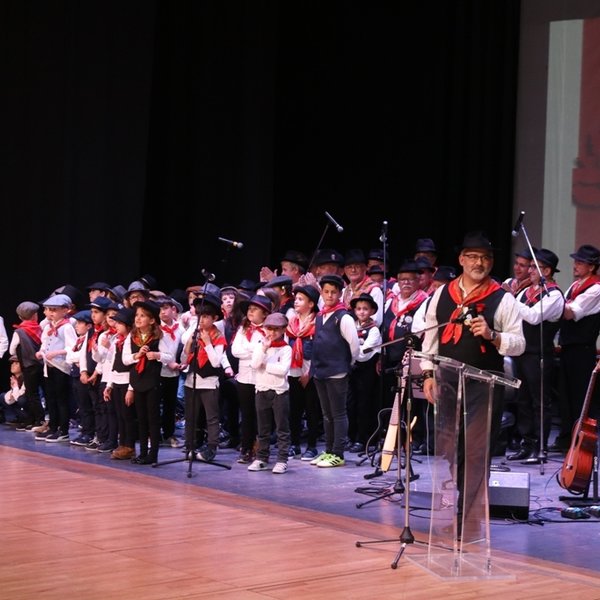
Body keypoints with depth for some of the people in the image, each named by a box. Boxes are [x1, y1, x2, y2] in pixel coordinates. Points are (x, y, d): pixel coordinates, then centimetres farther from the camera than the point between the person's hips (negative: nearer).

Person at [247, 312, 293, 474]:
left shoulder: (286, 349, -3)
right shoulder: (260, 346, 6)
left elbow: (283, 369, -17)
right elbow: (254, 364, -9)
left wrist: (265, 365, -12)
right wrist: (264, 348, -17)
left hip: (280, 391, -3)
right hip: (262, 390, 4)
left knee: (282, 428, -1)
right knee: (263, 428, 11)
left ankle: (282, 460, 1)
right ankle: (261, 459, 19)